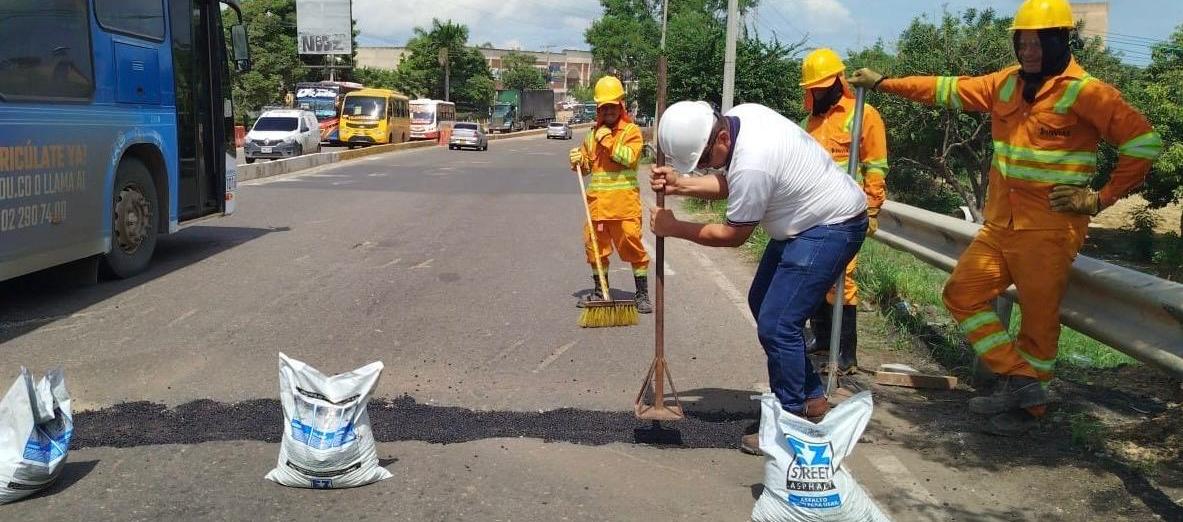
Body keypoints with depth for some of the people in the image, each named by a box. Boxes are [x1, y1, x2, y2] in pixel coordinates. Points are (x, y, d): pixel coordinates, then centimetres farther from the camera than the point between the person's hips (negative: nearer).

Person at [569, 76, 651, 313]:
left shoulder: (631, 131, -1)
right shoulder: (592, 134, 15)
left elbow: (629, 157, -17)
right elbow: (587, 167, 23)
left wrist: (607, 140, -12)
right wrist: (578, 161, 2)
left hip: (624, 201, -5)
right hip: (597, 200, 6)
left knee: (632, 244, -6)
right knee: (595, 245, 10)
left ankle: (642, 294, 3)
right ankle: (600, 291, 24)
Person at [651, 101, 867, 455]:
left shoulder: (752, 163, -33)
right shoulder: (740, 117, -5)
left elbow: (733, 236, -18)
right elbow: (729, 184, 10)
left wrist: (673, 228, -9)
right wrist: (678, 185, -3)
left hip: (833, 227, -11)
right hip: (806, 219, 11)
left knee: (776, 325, -13)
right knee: (761, 302, 17)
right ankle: (811, 399, 27)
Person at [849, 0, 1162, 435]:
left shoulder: (1084, 92, -10)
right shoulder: (1007, 84, 7)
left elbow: (1144, 142, -11)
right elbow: (949, 90, 12)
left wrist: (1100, 198, -12)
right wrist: (883, 83, 9)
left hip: (1049, 229, -6)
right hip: (1000, 224, 7)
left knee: (1039, 319, 2)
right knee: (962, 294, 4)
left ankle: (1028, 407, 20)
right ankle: (1019, 381, 11)